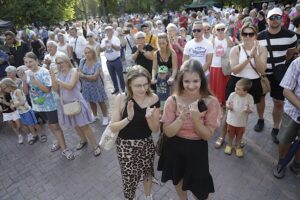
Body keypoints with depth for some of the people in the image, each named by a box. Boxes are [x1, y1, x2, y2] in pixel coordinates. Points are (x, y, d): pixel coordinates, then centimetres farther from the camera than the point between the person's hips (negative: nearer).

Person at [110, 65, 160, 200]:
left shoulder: (153, 99, -14)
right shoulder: (121, 99, -18)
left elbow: (156, 130, -9)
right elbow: (113, 128, -14)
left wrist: (149, 117, -29)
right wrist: (128, 118, -30)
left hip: (146, 144, 2)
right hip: (125, 145, -2)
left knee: (147, 172, 24)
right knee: (129, 177, 13)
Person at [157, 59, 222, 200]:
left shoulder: (211, 102, -18)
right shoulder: (172, 101, -17)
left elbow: (207, 136, -15)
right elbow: (168, 132, -15)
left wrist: (196, 118, -32)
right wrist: (182, 117, -31)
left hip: (197, 149, -1)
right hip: (175, 148, 2)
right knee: (178, 180, 28)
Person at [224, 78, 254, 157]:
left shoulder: (249, 98, -16)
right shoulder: (232, 95, -15)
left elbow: (251, 109, -10)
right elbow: (227, 103, -3)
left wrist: (248, 110, -33)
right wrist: (228, 106, -26)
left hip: (242, 121, 0)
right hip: (231, 120, 1)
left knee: (239, 135, 19)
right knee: (230, 134, 19)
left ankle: (238, 147, 42)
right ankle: (229, 145, 42)